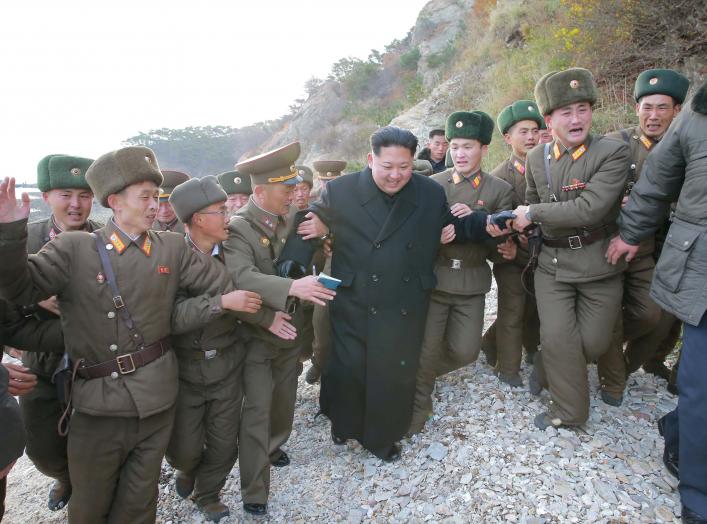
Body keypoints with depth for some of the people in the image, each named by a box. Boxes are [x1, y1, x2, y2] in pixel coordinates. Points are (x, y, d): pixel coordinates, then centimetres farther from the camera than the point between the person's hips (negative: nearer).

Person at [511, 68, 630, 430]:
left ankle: (546, 368, 35)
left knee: (593, 343, 4)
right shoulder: (536, 158, 2)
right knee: (558, 339, -2)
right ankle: (570, 411, 21)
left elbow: (589, 209, -24)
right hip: (552, 264, 2)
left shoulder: (613, 152, -12)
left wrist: (533, 213, -18)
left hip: (599, 264, -2)